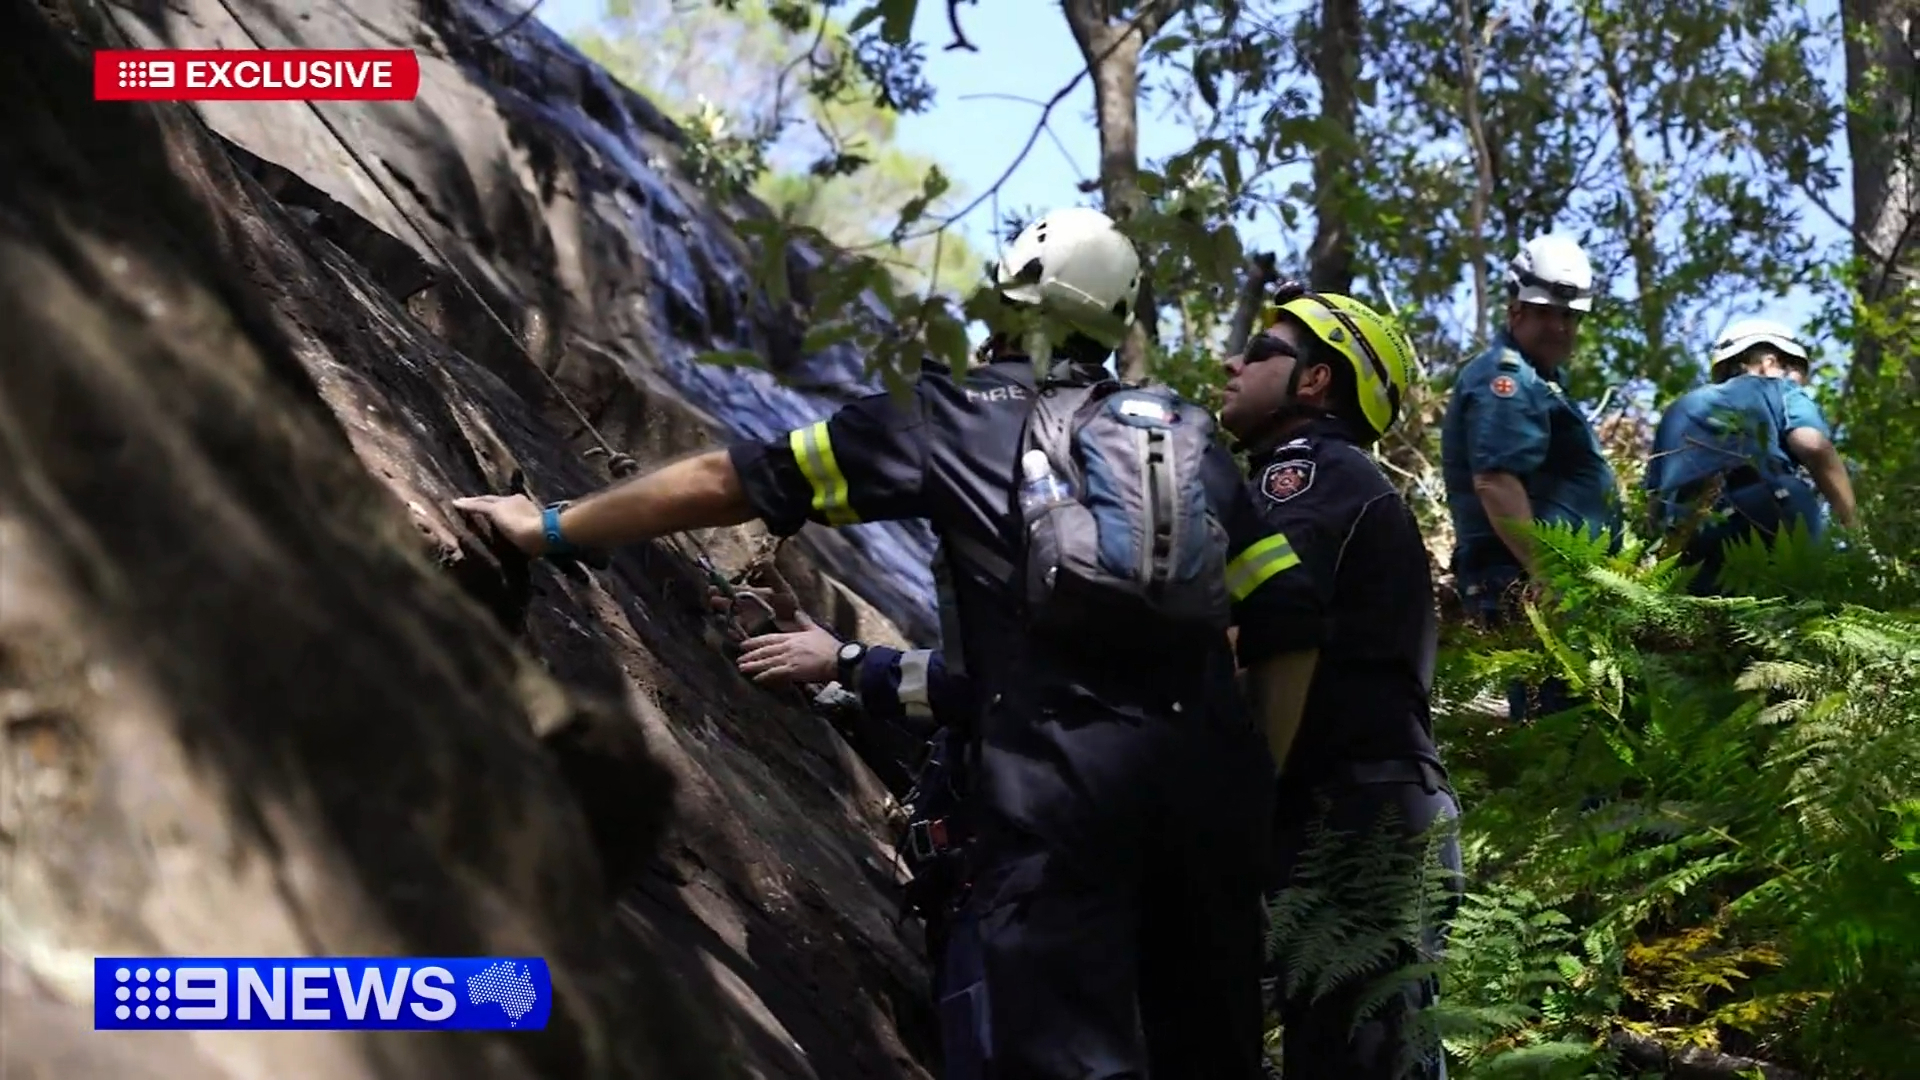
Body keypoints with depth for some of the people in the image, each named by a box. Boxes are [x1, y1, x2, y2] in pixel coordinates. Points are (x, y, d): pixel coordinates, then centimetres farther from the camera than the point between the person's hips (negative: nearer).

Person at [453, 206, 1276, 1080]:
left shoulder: (949, 416, 9)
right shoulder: (1194, 441, 20)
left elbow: (727, 481, 10)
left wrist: (553, 528, 21)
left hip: (1058, 776, -5)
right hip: (1208, 773, 5)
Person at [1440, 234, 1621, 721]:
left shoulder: (1538, 378, 24)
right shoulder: (1508, 380, -11)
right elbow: (1495, 482, -24)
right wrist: (1543, 574, -29)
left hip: (1545, 577, 11)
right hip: (1528, 581, -11)